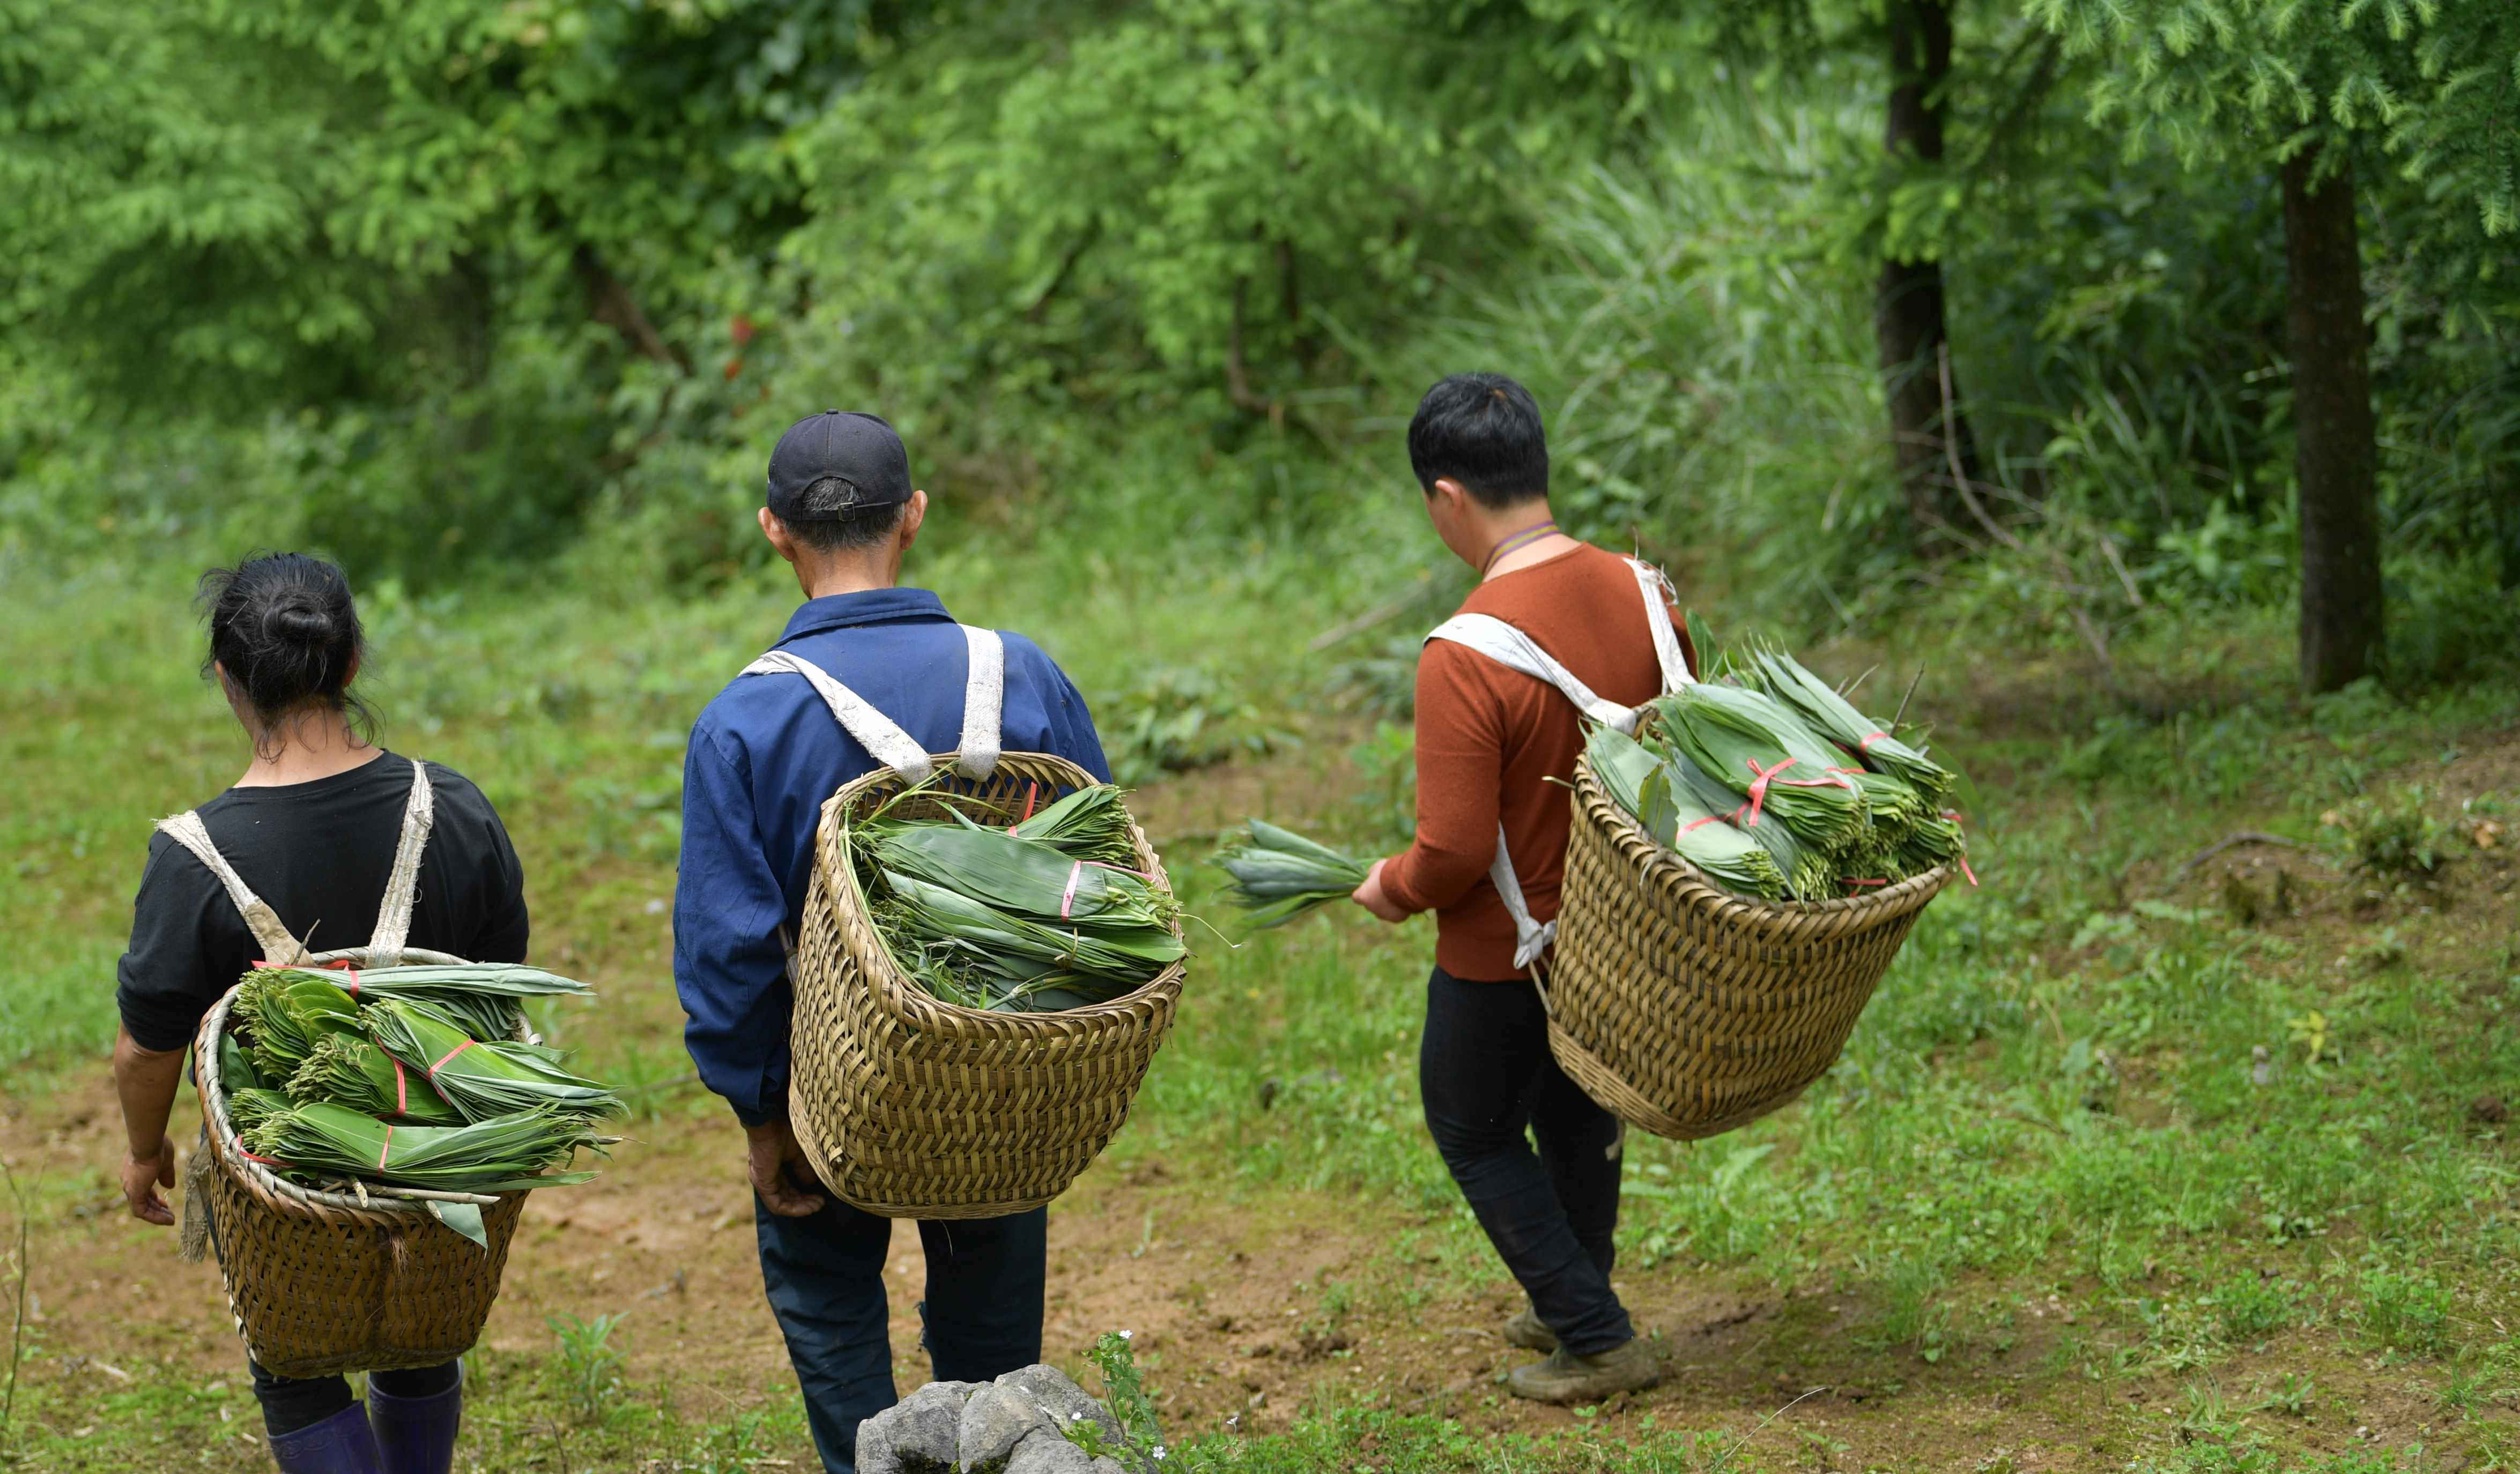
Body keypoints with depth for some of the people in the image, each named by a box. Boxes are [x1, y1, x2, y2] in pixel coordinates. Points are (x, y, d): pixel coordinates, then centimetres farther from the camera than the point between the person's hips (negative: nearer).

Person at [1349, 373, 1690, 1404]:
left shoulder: (1465, 655, -30)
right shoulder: (1641, 595, -9)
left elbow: (1454, 852, -27)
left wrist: (1394, 890, -6)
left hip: (1507, 954, -6)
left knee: (1476, 1131, 17)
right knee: (1576, 1108, 28)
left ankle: (1596, 1339, 18)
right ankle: (1573, 1307, 44)